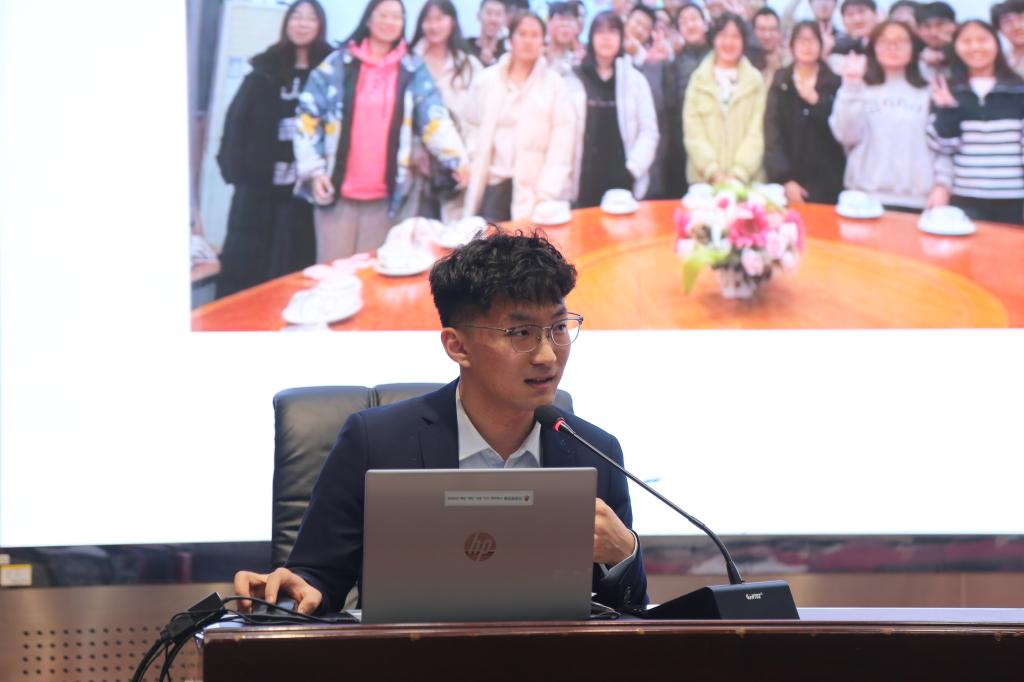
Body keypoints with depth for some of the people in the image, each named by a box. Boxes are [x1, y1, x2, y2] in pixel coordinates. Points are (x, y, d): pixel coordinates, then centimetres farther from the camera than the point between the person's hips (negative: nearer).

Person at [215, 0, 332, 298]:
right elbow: (238, 118, 6)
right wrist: (235, 165, -3)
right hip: (259, 182, 2)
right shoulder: (266, 70, 8)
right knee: (243, 260, 3)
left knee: (292, 266, 2)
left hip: (303, 185, -2)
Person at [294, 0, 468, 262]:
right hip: (336, 190, -1)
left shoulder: (413, 70, 6)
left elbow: (435, 118, -4)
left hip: (383, 195, 1)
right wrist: (313, 170, -6)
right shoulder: (338, 64, 2)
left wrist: (456, 157, -20)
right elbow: (309, 118, 2)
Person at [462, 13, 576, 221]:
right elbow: (476, 134, 13)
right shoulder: (487, 80, 10)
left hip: (534, 190, -2)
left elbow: (560, 149, -2)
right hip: (494, 187, 2)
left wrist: (546, 194, -9)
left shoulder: (555, 84, 3)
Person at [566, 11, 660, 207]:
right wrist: (566, 174, -5)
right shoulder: (574, 81, 7)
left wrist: (633, 168, -7)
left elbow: (649, 130, 4)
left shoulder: (636, 80, 7)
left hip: (623, 181, 0)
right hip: (586, 182, 0)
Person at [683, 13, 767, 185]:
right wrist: (713, 172, -12)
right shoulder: (698, 79, 7)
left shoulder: (756, 81, 8)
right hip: (703, 179, 0)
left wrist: (739, 173, -13)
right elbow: (693, 132, 1)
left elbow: (756, 133, 0)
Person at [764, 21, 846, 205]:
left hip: (827, 183, 0)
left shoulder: (834, 84, 6)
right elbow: (772, 136, 0)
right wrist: (785, 179, -10)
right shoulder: (779, 85, 7)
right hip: (787, 182, 0)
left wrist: (816, 101, -12)